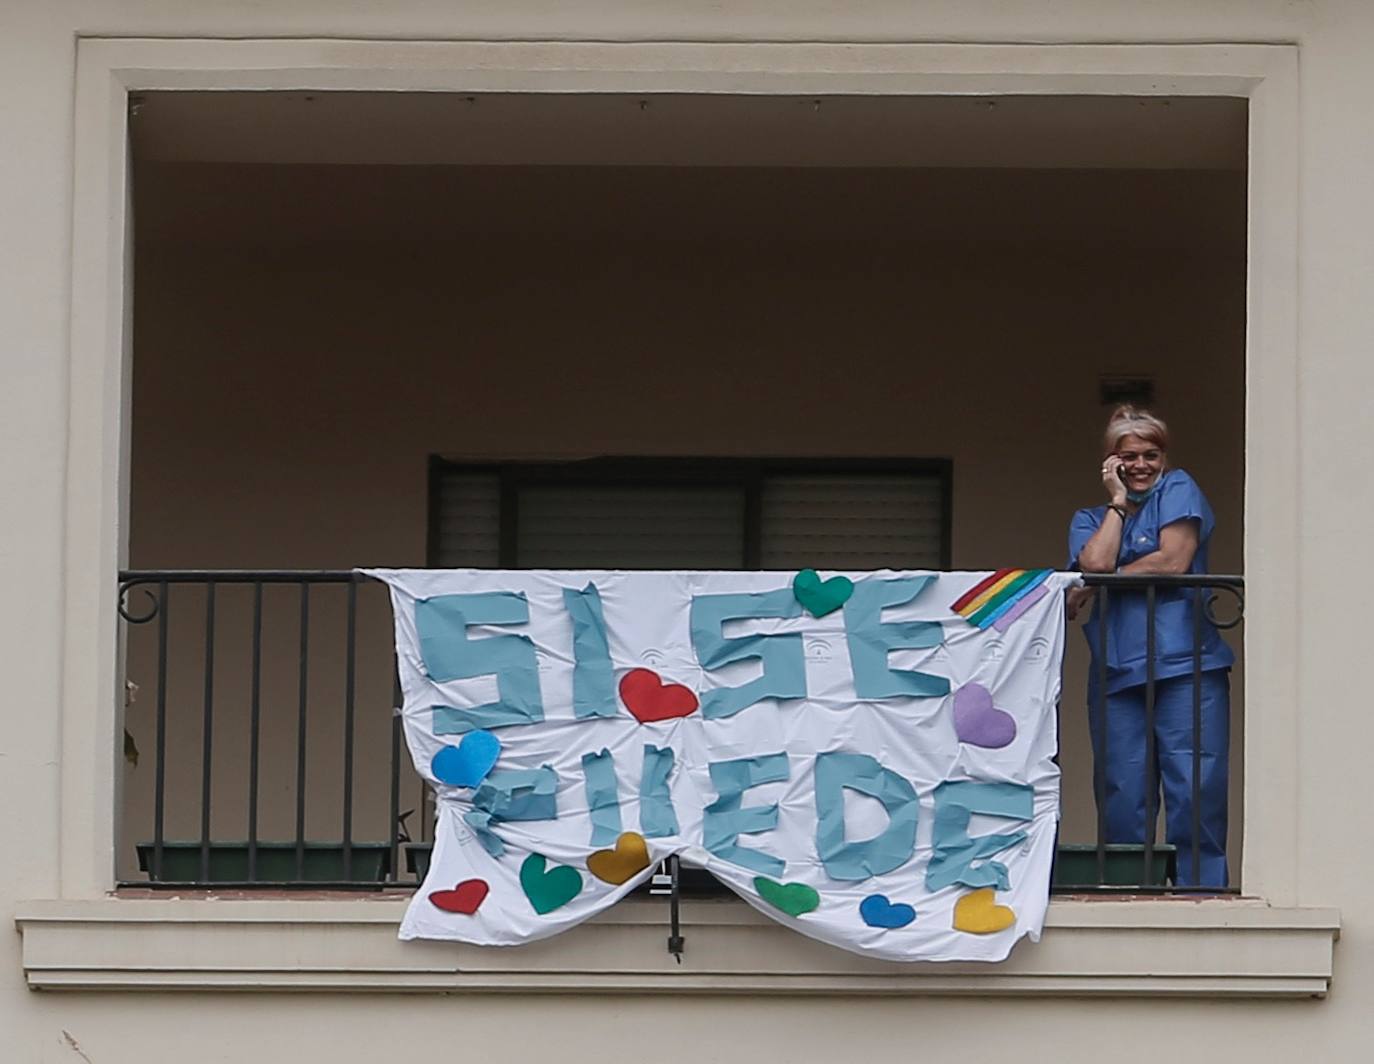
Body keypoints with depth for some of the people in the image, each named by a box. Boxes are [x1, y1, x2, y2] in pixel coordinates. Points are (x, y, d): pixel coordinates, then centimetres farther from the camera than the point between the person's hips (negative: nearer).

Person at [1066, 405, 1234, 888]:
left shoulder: (1178, 491, 11)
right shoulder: (1089, 519, 21)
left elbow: (1174, 560, -4)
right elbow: (1096, 563, -1)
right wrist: (1119, 501, 5)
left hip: (1184, 665, -3)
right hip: (1116, 672, 3)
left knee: (1196, 788, -11)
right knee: (1122, 797, -2)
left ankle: (1198, 891, -10)